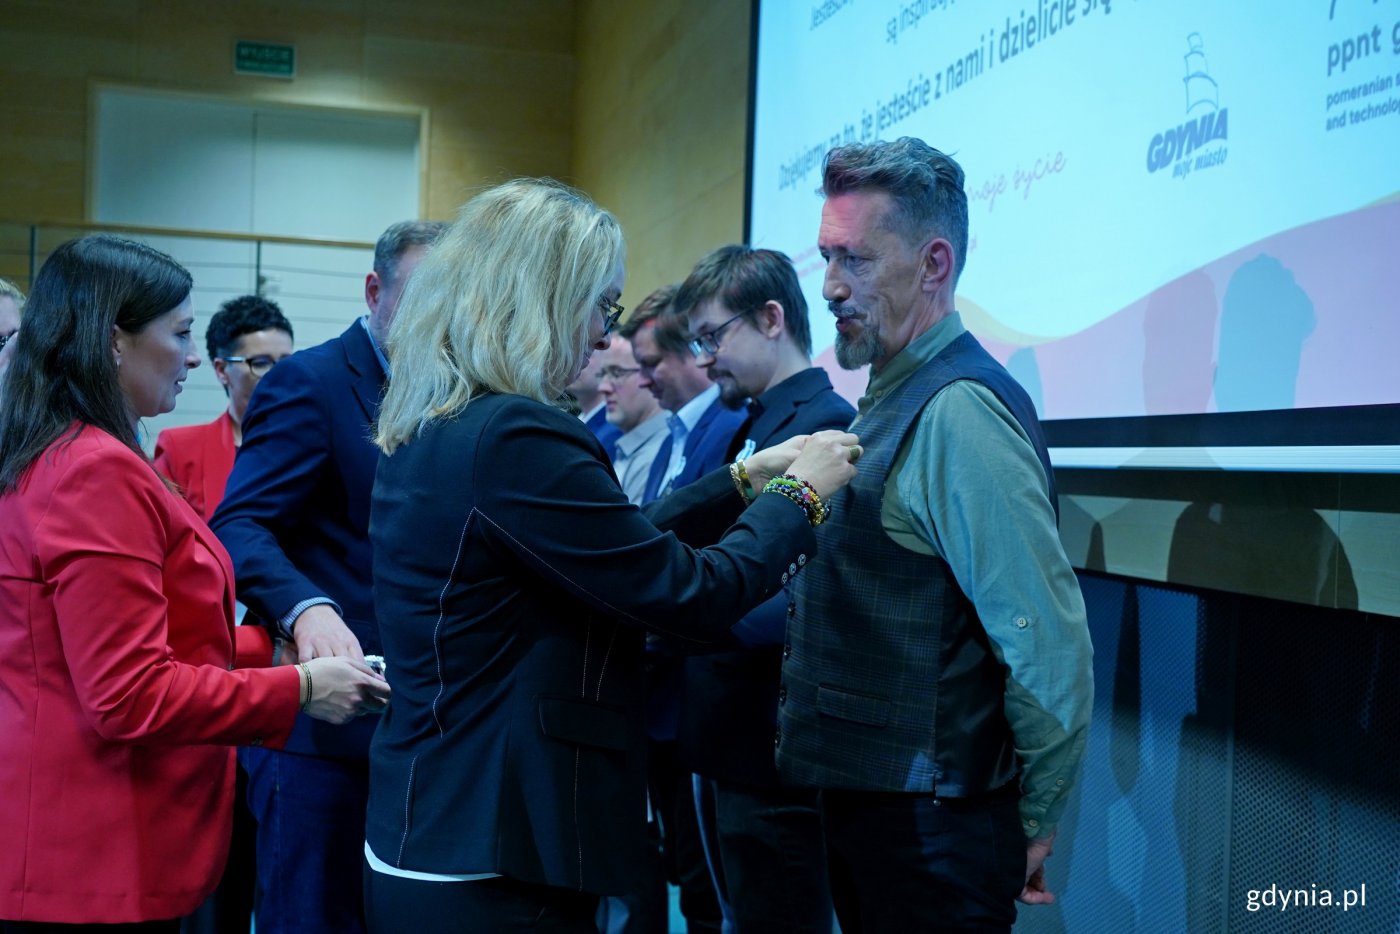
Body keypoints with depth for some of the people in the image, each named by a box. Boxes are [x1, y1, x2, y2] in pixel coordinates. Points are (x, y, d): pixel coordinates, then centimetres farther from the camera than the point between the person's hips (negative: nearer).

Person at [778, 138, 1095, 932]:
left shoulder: (957, 412, -21)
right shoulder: (894, 402, 9)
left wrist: (1033, 825, -13)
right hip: (865, 803, 9)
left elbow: (1050, 643, -23)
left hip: (928, 834, -9)